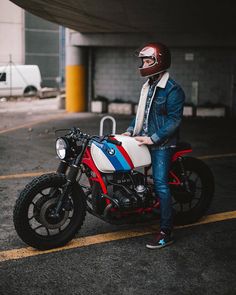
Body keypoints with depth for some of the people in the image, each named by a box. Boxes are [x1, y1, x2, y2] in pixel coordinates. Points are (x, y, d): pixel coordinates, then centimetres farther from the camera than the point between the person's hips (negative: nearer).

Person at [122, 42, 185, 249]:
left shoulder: (172, 90, -13)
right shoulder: (148, 86, 15)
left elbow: (174, 121, -17)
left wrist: (153, 139, -22)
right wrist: (130, 130, 7)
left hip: (162, 144, -9)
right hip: (145, 139, 9)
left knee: (160, 184, -12)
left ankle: (166, 232, -7)